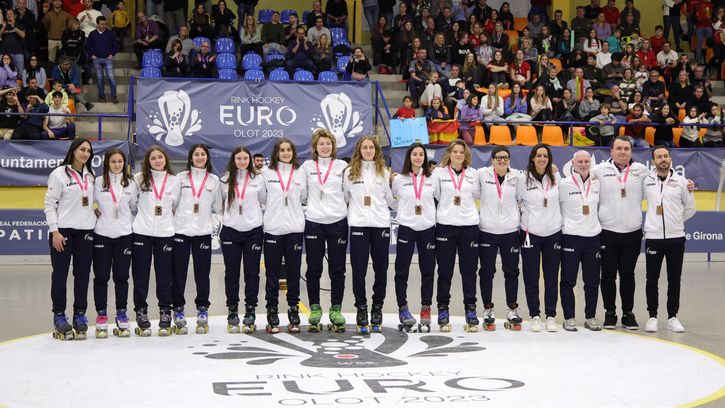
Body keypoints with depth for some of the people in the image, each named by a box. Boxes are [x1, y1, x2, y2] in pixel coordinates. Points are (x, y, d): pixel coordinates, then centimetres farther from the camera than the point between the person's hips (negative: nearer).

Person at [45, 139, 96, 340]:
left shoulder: (90, 176, 13)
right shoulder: (59, 173, -5)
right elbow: (50, 203, -7)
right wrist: (54, 231, -12)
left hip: (86, 231, 5)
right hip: (63, 230, -5)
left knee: (83, 274, 6)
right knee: (60, 274, 1)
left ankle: (80, 314, 13)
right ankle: (59, 316, 7)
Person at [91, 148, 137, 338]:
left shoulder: (131, 184, 6)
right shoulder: (98, 182, 1)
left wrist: (128, 220, 2)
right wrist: (93, 212, -6)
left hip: (124, 235, 1)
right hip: (102, 235, -1)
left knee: (122, 277, 5)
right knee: (101, 276, 2)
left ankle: (121, 315, 15)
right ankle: (101, 315, 11)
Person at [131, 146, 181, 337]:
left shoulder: (174, 181, 7)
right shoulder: (139, 178, 2)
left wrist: (169, 221, 9)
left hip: (165, 234, 1)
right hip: (141, 233, -1)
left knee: (165, 277, 4)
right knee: (141, 276, 3)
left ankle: (165, 317, 12)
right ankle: (141, 315, 12)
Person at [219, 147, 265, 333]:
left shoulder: (258, 178, 3)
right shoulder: (225, 179, 5)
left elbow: (265, 200, 10)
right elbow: (221, 201, 13)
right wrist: (228, 215, 8)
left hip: (253, 230, -1)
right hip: (230, 230, 1)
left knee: (252, 273, 2)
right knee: (231, 272, 4)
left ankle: (250, 313, 9)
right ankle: (232, 313, 11)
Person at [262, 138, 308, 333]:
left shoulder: (300, 173, 10)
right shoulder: (266, 172, 5)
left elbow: (305, 198, 15)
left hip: (295, 229, 1)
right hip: (272, 228, -1)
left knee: (293, 273, 5)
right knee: (272, 273, 1)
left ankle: (294, 314, 12)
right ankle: (272, 315, 7)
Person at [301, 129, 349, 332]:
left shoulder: (342, 166, 5)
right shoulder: (307, 166, 6)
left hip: (338, 222, 0)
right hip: (313, 222, 0)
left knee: (337, 269, 3)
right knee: (314, 269, 4)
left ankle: (336, 310, 11)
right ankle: (315, 309, 15)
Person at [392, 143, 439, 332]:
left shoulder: (433, 178, 5)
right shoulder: (399, 179, 2)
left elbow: (441, 198, 12)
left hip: (428, 229, 1)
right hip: (406, 228, -1)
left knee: (427, 271, 4)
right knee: (402, 270, 0)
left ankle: (425, 311, 10)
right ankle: (403, 308, 10)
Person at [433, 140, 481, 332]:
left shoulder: (473, 174, 10)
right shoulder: (439, 172, 2)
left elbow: (477, 195, 12)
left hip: (469, 225, 2)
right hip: (445, 225, -2)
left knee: (469, 270, 4)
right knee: (445, 270, 3)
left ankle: (471, 310, 10)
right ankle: (443, 311, 9)